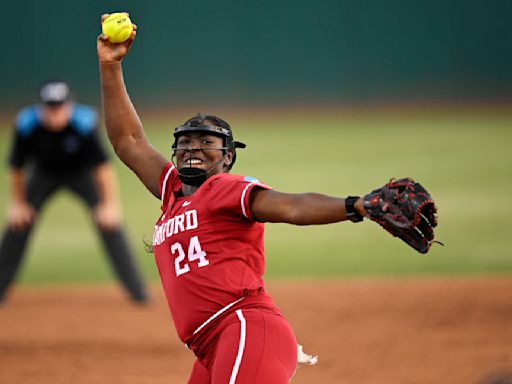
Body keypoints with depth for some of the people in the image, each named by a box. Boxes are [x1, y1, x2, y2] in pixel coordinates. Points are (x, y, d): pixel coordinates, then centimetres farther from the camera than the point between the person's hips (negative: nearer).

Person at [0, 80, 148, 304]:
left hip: (81, 174, -2)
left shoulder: (84, 123, -35)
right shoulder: (27, 125, -30)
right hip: (44, 174, 2)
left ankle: (137, 291, -9)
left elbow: (102, 165, -28)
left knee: (108, 222, -15)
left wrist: (110, 204, -30)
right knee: (19, 222, -10)